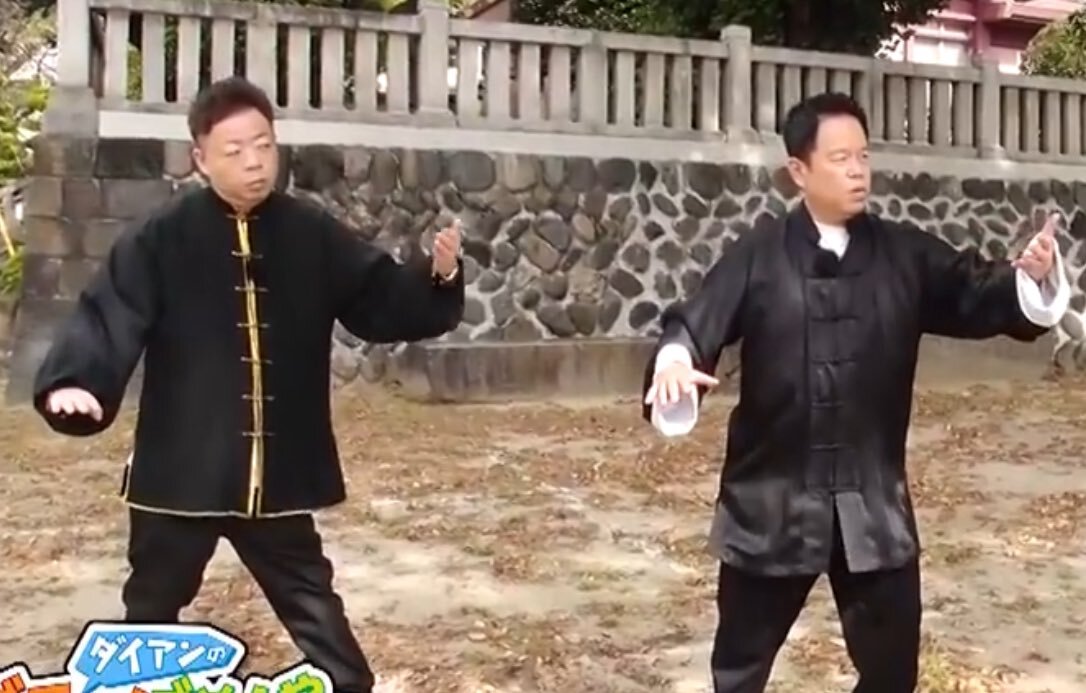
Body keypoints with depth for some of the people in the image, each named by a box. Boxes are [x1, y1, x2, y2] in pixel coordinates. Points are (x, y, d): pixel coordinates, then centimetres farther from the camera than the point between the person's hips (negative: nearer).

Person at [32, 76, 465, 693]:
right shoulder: (161, 241, -8)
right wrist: (73, 382, -35)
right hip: (181, 470, -1)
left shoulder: (314, 237, 0)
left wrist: (438, 279, -14)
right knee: (151, 612, 18)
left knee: (316, 609, 14)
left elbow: (385, 305, 4)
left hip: (279, 474, 1)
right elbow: (107, 316, -17)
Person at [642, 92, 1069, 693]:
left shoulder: (904, 255, 2)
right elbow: (695, 323, -11)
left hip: (872, 501, 2)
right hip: (772, 499, -2)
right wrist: (674, 362, -33)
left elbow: (976, 296, -3)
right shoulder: (757, 258, -5)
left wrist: (1030, 278, -25)